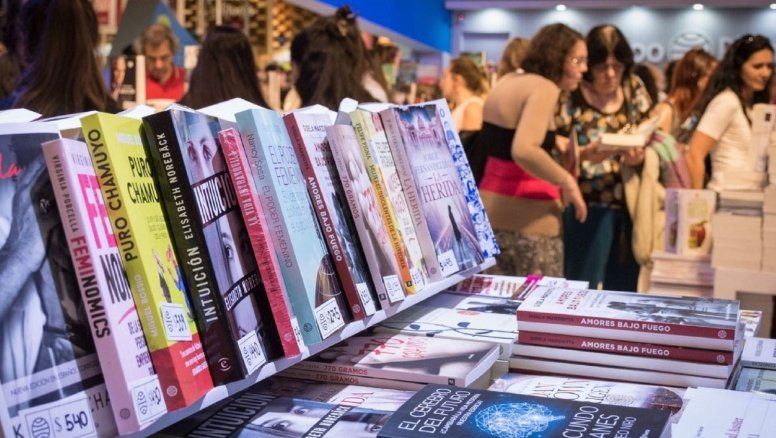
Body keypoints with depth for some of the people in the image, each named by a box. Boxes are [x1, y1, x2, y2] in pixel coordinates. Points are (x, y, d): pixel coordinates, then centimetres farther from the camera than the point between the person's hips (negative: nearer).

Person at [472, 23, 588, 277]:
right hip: (526, 218, -9)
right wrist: (567, 182, -17)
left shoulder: (508, 81, 13)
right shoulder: (545, 88, -14)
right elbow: (523, 151, -30)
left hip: (488, 210, 9)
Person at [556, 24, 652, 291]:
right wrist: (583, 154, -28)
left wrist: (639, 156, -9)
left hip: (632, 204, 5)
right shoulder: (571, 96, -8)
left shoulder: (634, 87, 6)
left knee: (624, 290, 13)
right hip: (588, 206, -5)